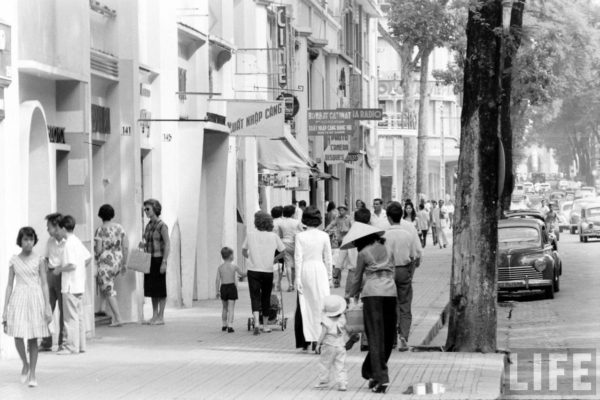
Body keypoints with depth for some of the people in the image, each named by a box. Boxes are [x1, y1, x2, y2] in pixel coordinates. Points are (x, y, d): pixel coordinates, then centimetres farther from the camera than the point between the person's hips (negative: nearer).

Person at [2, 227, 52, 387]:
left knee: (33, 339, 0)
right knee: (18, 337, -11)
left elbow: (44, 284, 3)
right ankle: (25, 365, 15)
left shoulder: (39, 260, 3)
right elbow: (10, 285, 9)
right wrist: (5, 307, 6)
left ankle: (32, 374, 9)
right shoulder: (14, 261, 6)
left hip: (35, 298, -1)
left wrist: (47, 306, -3)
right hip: (18, 299, 1)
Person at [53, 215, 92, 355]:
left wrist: (60, 269, -9)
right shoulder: (77, 241, 10)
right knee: (79, 316, 12)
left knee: (71, 317, -5)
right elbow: (88, 257, 16)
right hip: (79, 284, 9)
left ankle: (72, 346, -3)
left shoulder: (69, 244, -17)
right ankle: (81, 345, 15)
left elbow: (72, 264, -23)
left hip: (70, 286, -9)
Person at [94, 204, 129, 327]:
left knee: (108, 291, -3)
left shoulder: (100, 231, -11)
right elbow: (126, 246, 3)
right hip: (117, 262, 6)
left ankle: (118, 318, -9)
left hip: (105, 263, -6)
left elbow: (98, 250, -14)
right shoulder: (119, 228, 3)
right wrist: (124, 263, 10)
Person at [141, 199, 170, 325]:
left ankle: (161, 317, 2)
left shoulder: (162, 226, -12)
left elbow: (167, 245, -15)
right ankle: (154, 316, 14)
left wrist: (164, 262, -20)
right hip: (149, 260, 8)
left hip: (159, 259, -8)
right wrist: (143, 244, -1)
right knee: (151, 288, 9)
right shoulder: (148, 225, 11)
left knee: (160, 289, -2)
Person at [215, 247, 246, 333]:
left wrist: (217, 291, 3)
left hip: (223, 288, 3)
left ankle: (224, 325, 24)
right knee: (231, 308, -3)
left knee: (225, 308, 18)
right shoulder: (234, 266, -6)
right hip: (232, 287, -3)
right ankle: (230, 326, -11)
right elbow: (242, 274, 3)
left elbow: (218, 280, -2)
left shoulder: (220, 267, 0)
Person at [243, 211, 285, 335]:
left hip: (253, 270, -1)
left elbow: (244, 252, 9)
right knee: (266, 298, 14)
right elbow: (283, 252, 5)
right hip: (268, 271, 1)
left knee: (255, 297, -3)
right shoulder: (273, 236, -1)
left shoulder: (251, 234, -1)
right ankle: (265, 324, 24)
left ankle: (256, 322, -23)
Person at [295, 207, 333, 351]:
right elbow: (328, 258, 2)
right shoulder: (324, 236, -2)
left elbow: (298, 258, -6)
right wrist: (329, 277, 12)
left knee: (305, 306, 8)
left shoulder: (300, 236, -5)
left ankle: (305, 340, 8)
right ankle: (317, 339, -1)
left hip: (305, 270, 0)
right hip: (320, 270, 0)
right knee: (320, 305, 5)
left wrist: (298, 278, -3)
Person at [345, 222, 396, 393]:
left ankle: (381, 378, -12)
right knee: (388, 336, 12)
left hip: (372, 293, -4)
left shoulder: (363, 253, 2)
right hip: (390, 292, 4)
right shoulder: (386, 248, 14)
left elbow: (357, 278, 9)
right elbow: (392, 270, 17)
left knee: (375, 336, -4)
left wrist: (352, 295, 26)